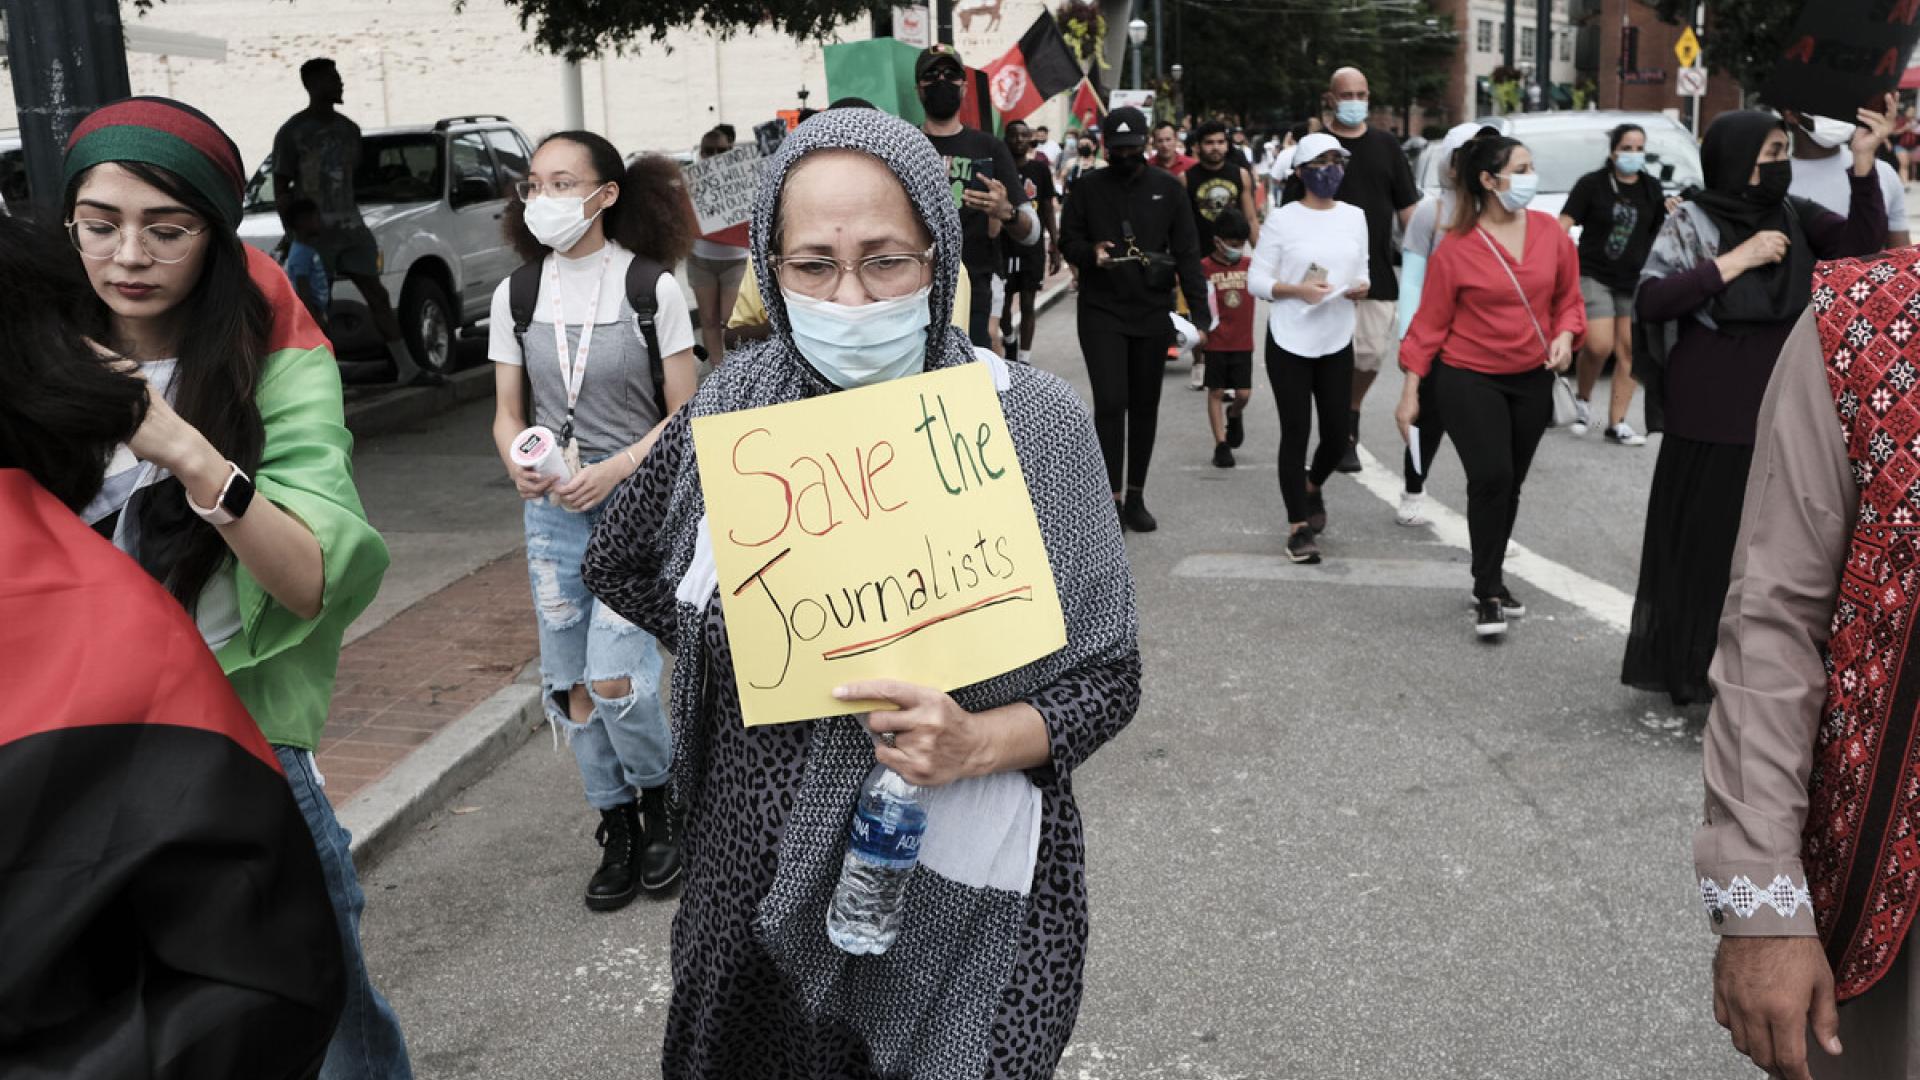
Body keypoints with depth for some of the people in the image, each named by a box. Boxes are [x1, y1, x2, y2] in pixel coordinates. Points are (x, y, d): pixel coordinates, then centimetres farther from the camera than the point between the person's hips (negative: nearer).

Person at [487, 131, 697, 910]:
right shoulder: (515, 295, 4)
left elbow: (684, 414, -5)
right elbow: (508, 412, 9)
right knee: (570, 685, 8)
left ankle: (658, 797, 18)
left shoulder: (652, 288, -7)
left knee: (613, 679, -11)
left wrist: (613, 469, -18)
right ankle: (617, 826, 26)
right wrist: (519, 464, -12)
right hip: (551, 511, 4)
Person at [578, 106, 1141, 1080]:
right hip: (762, 873, 3)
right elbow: (619, 564, 13)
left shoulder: (1032, 422, -13)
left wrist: (978, 743, -26)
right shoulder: (735, 407, -5)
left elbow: (1107, 677, -8)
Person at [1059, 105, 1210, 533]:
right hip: (1101, 311, -2)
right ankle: (1113, 496, -3)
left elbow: (1187, 253, 4)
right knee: (1111, 402, -11)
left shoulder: (1167, 188, 4)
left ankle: (1135, 496, 19)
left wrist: (1199, 311, -4)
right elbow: (1068, 241, 9)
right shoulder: (1088, 188, 2)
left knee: (1145, 406, 8)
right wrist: (1091, 252, -15)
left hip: (1153, 313, 2)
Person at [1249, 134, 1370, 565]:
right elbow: (1256, 279, -5)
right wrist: (1298, 290, -20)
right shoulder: (1284, 219, -5)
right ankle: (1298, 525, 10)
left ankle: (1311, 486, 38)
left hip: (1336, 343, 4)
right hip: (1290, 341, -4)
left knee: (1337, 436, 6)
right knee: (1295, 434, -1)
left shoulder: (1354, 217, 8)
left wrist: (1361, 288, -6)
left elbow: (1361, 270, 17)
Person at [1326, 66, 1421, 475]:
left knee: (1372, 353, 6)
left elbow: (1407, 206, 12)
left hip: (1378, 271, 3)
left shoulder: (1386, 145, 11)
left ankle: (1351, 412, 32)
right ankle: (1344, 437, 6)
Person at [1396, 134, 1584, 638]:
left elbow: (1569, 298, 11)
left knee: (1510, 484, 12)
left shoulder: (1550, 232, 0)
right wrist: (1411, 391, -8)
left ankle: (1491, 580, 29)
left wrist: (1565, 335, -9)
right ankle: (1488, 594, -3)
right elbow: (1430, 323, -7)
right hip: (1469, 379, -4)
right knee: (1490, 477, -15)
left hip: (1532, 380, 5)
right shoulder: (1455, 248, -11)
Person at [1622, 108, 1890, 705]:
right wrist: (1736, 260, -17)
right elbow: (1648, 302, -16)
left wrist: (1863, 165, -19)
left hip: (1780, 412, 4)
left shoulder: (1794, 216, 7)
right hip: (1709, 415, -4)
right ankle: (1688, 666, 17)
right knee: (1703, 540, 3)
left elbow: (1862, 241, -8)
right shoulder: (1690, 222, -5)